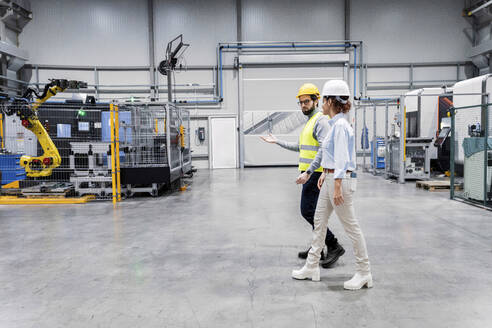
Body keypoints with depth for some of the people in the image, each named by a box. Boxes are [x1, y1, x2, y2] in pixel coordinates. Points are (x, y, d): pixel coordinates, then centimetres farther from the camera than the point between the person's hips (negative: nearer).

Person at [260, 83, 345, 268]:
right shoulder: (310, 121, 20)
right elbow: (301, 147, 29)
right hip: (310, 173, 10)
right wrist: (277, 142, 30)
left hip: (315, 174, -10)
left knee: (308, 211, -11)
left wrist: (308, 172, -28)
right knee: (314, 211, 13)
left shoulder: (321, 120, -12)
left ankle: (334, 247, -3)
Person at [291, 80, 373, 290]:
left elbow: (341, 159, -21)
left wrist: (337, 187, -22)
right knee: (319, 222, 15)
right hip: (330, 179, 10)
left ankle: (364, 273, 14)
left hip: (340, 180, -10)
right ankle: (312, 267, 25)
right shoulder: (336, 124, 12)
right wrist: (325, 173, 22)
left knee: (351, 226, 0)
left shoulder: (340, 125, -17)